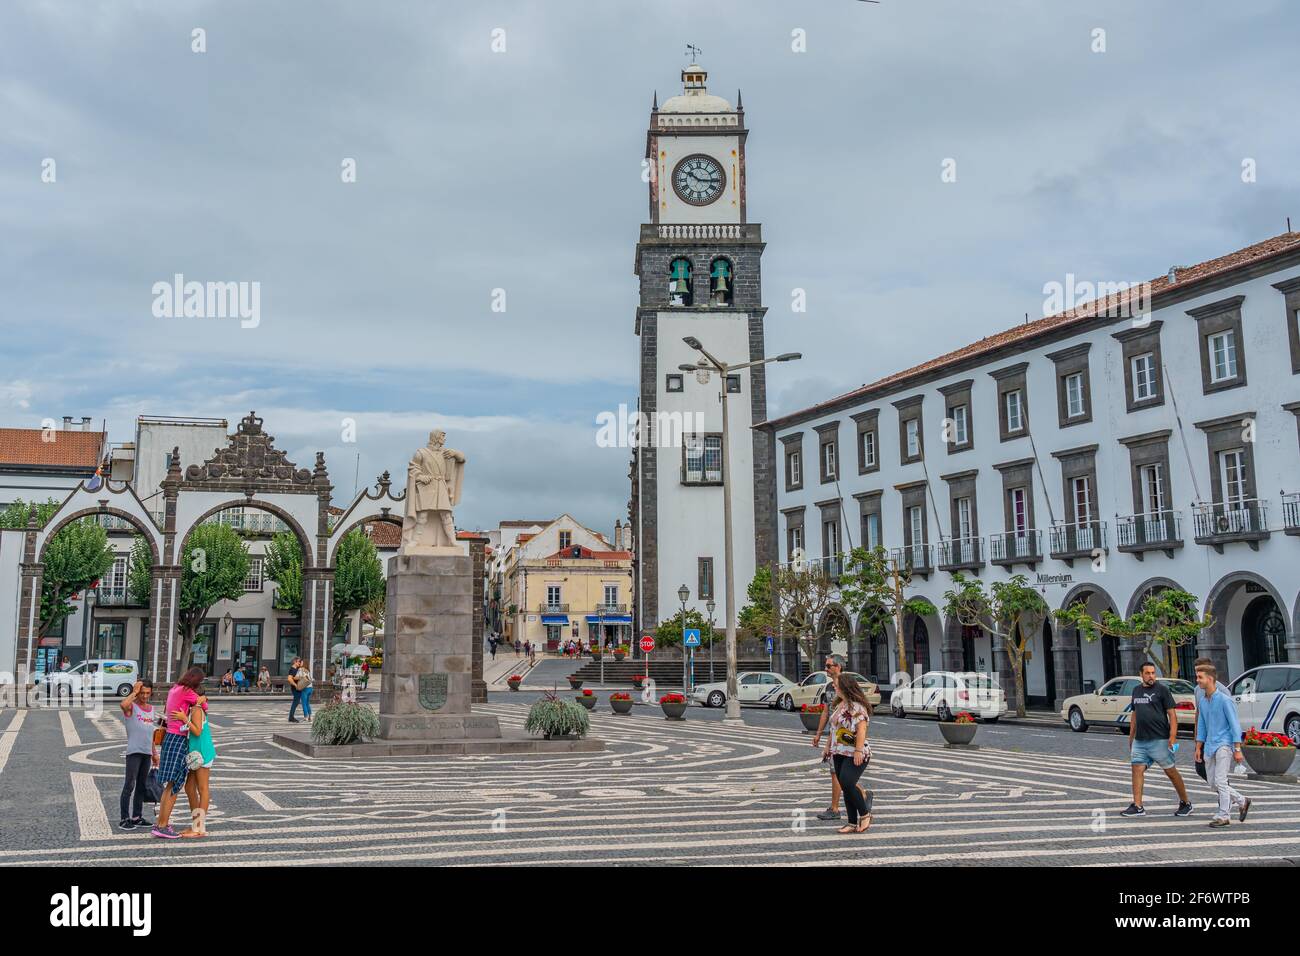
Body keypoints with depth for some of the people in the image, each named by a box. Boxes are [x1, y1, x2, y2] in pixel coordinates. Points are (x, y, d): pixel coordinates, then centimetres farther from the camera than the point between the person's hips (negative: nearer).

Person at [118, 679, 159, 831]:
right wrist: (134, 692, -19)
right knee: (130, 785, -8)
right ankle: (124, 819, -6)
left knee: (142, 786, 12)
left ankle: (137, 817, 20)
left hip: (146, 752, 7)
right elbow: (123, 705, -33)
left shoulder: (151, 709, 15)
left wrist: (154, 752, 21)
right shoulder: (132, 706, -6)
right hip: (134, 751, -7)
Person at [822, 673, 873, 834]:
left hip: (855, 755, -9)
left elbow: (861, 730, -21)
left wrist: (858, 751, -26)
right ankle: (853, 824, 12)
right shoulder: (840, 705, 15)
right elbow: (834, 729, 21)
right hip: (839, 753, 9)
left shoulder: (857, 706, -14)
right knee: (845, 789, 7)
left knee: (847, 783, -20)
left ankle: (865, 814, -2)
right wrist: (828, 747, 20)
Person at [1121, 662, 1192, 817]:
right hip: (1140, 740, 6)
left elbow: (1172, 714, -8)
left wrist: (1173, 737, -16)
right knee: (1137, 769, -3)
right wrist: (1131, 736, 21)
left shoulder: (1162, 690, -4)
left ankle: (1185, 803, 20)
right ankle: (1137, 807, -1)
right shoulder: (1136, 690, 14)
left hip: (1159, 740, -6)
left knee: (1171, 771, 4)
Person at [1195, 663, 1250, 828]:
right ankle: (1242, 802, 26)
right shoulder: (1203, 702, 10)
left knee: (1220, 781, -7)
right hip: (1209, 746, 8)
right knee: (1212, 782, 9)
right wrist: (1198, 748, 14)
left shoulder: (1224, 700, -11)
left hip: (1223, 745, -8)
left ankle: (1222, 816, 2)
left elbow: (1235, 724, -11)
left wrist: (1237, 749, -13)